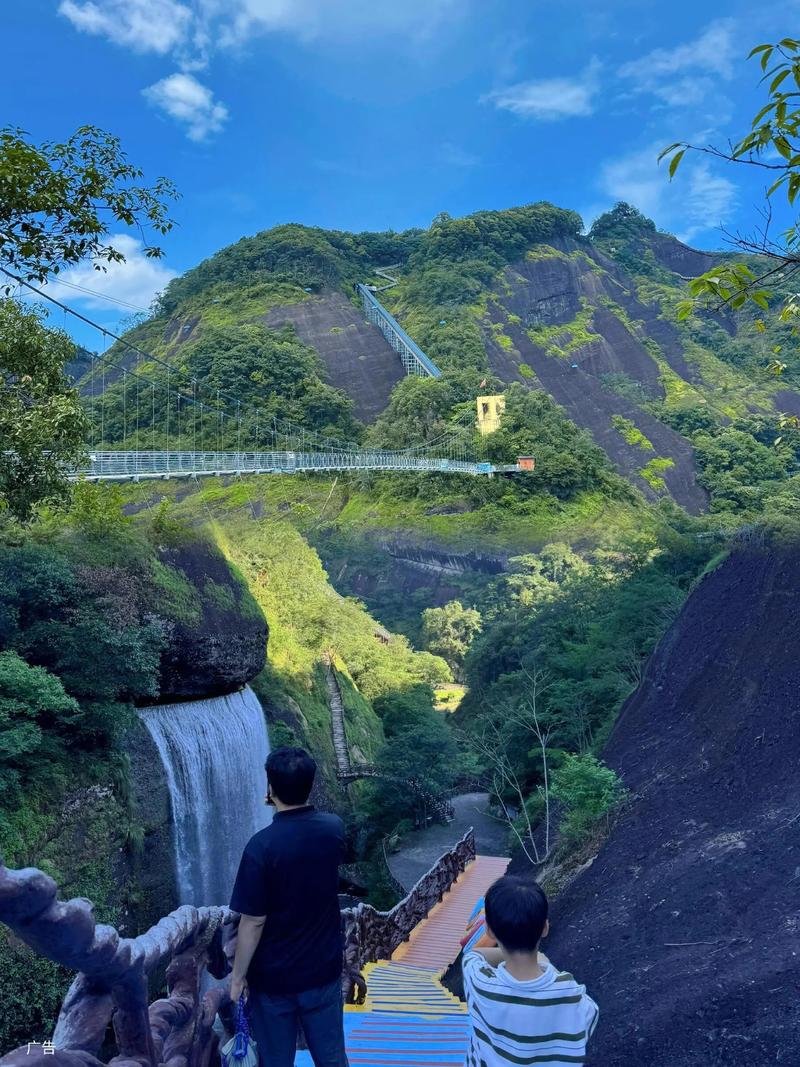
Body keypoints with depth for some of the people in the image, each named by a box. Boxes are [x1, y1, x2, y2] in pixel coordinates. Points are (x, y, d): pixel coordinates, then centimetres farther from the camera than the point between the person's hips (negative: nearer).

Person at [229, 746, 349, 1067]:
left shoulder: (262, 845, -25)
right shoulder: (334, 829, -11)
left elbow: (253, 922, -18)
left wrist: (238, 975, -4)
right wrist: (283, 805, 19)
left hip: (273, 977, -3)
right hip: (324, 970, 4)